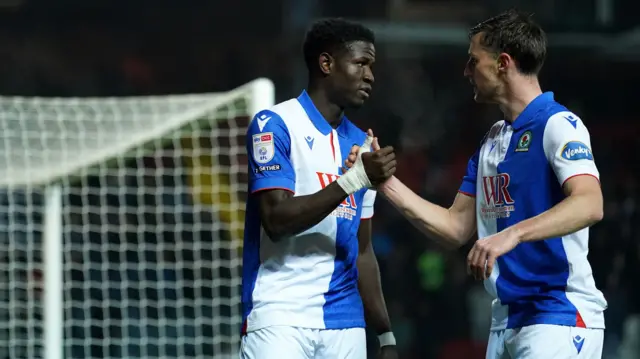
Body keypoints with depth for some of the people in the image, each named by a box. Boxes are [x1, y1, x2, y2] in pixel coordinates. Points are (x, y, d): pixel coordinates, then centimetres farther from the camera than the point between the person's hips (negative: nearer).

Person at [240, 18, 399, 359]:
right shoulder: (275, 125, -4)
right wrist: (354, 179, -18)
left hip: (344, 322, 6)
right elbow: (277, 220, -15)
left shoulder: (359, 143, 16)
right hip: (280, 317, -6)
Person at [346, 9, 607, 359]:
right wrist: (385, 181, 11)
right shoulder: (492, 141, 18)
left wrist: (513, 233, -38)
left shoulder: (557, 124, -9)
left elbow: (590, 205, -26)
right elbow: (455, 227, 19)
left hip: (559, 318, -8)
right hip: (505, 321, 8)